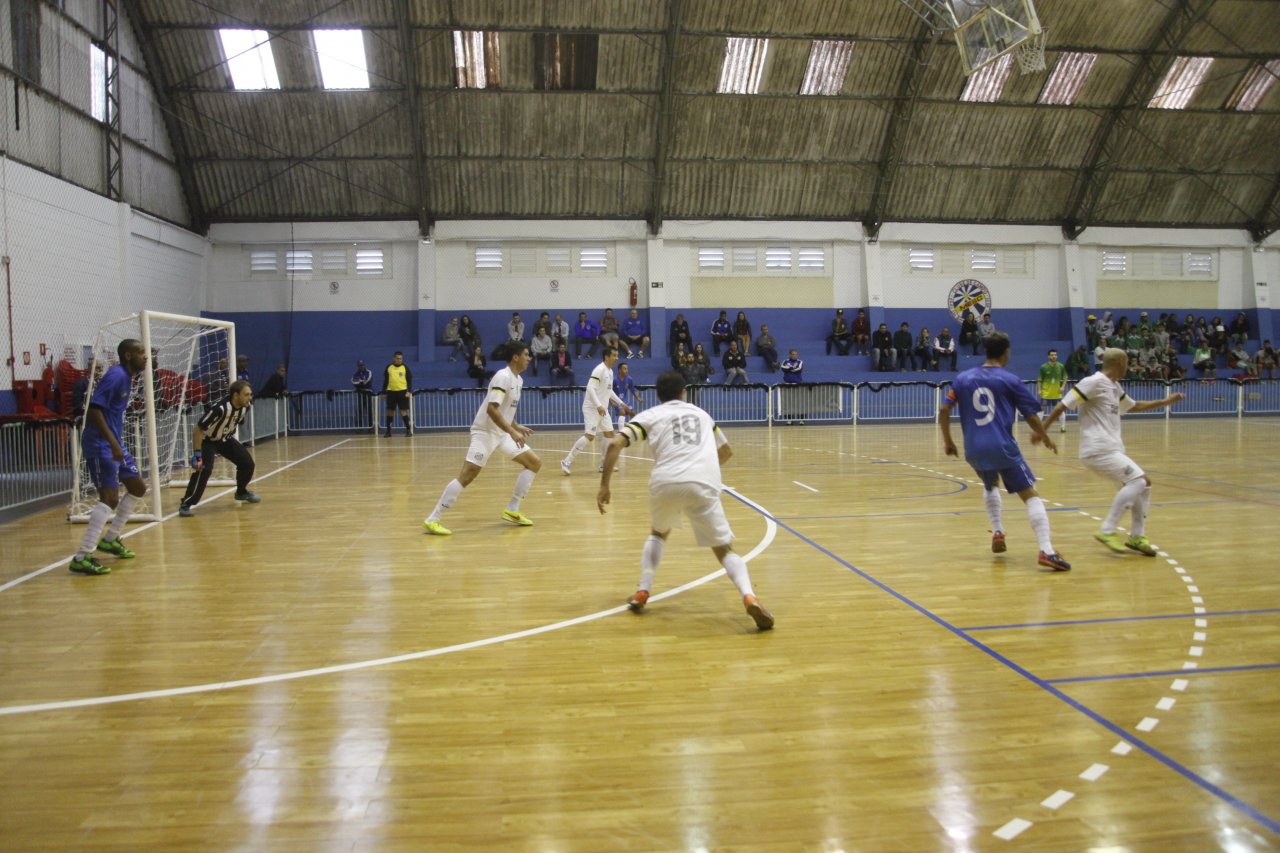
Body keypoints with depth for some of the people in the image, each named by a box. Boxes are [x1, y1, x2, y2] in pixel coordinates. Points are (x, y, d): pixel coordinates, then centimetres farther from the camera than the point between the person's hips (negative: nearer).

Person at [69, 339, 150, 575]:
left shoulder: (127, 376, 13)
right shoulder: (115, 375, -15)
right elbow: (94, 409, -24)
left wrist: (117, 444, 19)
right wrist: (112, 443, -28)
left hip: (114, 444, 10)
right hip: (100, 445, -10)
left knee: (138, 487, 17)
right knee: (110, 498, -16)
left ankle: (110, 539, 28)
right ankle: (82, 558, -15)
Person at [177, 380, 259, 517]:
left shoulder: (245, 407, -14)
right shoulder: (220, 409, -34)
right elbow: (199, 430, -28)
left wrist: (236, 446, 16)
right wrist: (197, 454, -28)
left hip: (225, 439, 7)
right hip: (207, 440, -7)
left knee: (247, 463, 4)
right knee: (204, 469, -26)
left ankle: (241, 492, 29)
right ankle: (186, 504, -18)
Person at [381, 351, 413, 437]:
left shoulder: (405, 367, 2)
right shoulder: (388, 367, 8)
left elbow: (409, 380, 2)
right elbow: (385, 381, 13)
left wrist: (409, 391, -10)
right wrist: (383, 392, 10)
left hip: (402, 391, -2)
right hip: (391, 392, 2)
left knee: (403, 412, -4)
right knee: (390, 412, 5)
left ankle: (408, 430, 3)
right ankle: (388, 431, 13)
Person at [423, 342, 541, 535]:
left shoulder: (518, 380, 12)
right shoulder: (503, 377, -17)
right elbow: (492, 409, -27)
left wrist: (516, 427, 15)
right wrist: (512, 431, -27)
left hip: (502, 433, 9)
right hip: (485, 432, -9)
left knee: (535, 463, 5)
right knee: (467, 475, -16)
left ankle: (512, 511, 9)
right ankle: (433, 519, -11)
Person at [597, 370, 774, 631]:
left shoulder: (649, 415, 21)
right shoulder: (701, 413, 31)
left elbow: (615, 444, 6)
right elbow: (726, 451, 43)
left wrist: (605, 485, 10)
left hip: (665, 482, 0)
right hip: (703, 484, 0)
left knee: (658, 533, 31)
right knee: (724, 549, 8)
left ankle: (642, 592, 18)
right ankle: (749, 597, -19)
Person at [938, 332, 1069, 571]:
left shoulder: (963, 378, 9)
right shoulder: (1010, 380, 0)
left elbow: (944, 410, 5)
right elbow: (1031, 416, 2)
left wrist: (947, 441, 16)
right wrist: (1044, 437, 20)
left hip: (974, 450, 4)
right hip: (1003, 448, -4)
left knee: (991, 485, 33)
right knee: (1031, 495, -1)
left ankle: (997, 532, 23)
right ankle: (1046, 551, -14)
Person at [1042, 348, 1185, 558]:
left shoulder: (1115, 387, 17)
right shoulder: (1094, 382, -12)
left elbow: (1134, 406, 35)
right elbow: (1063, 405, -14)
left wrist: (1165, 402, 31)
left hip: (1111, 449, 10)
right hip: (1098, 450, -10)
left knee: (1143, 484, 11)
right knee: (1137, 480, -17)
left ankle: (1136, 537, 19)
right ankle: (1107, 531, -13)